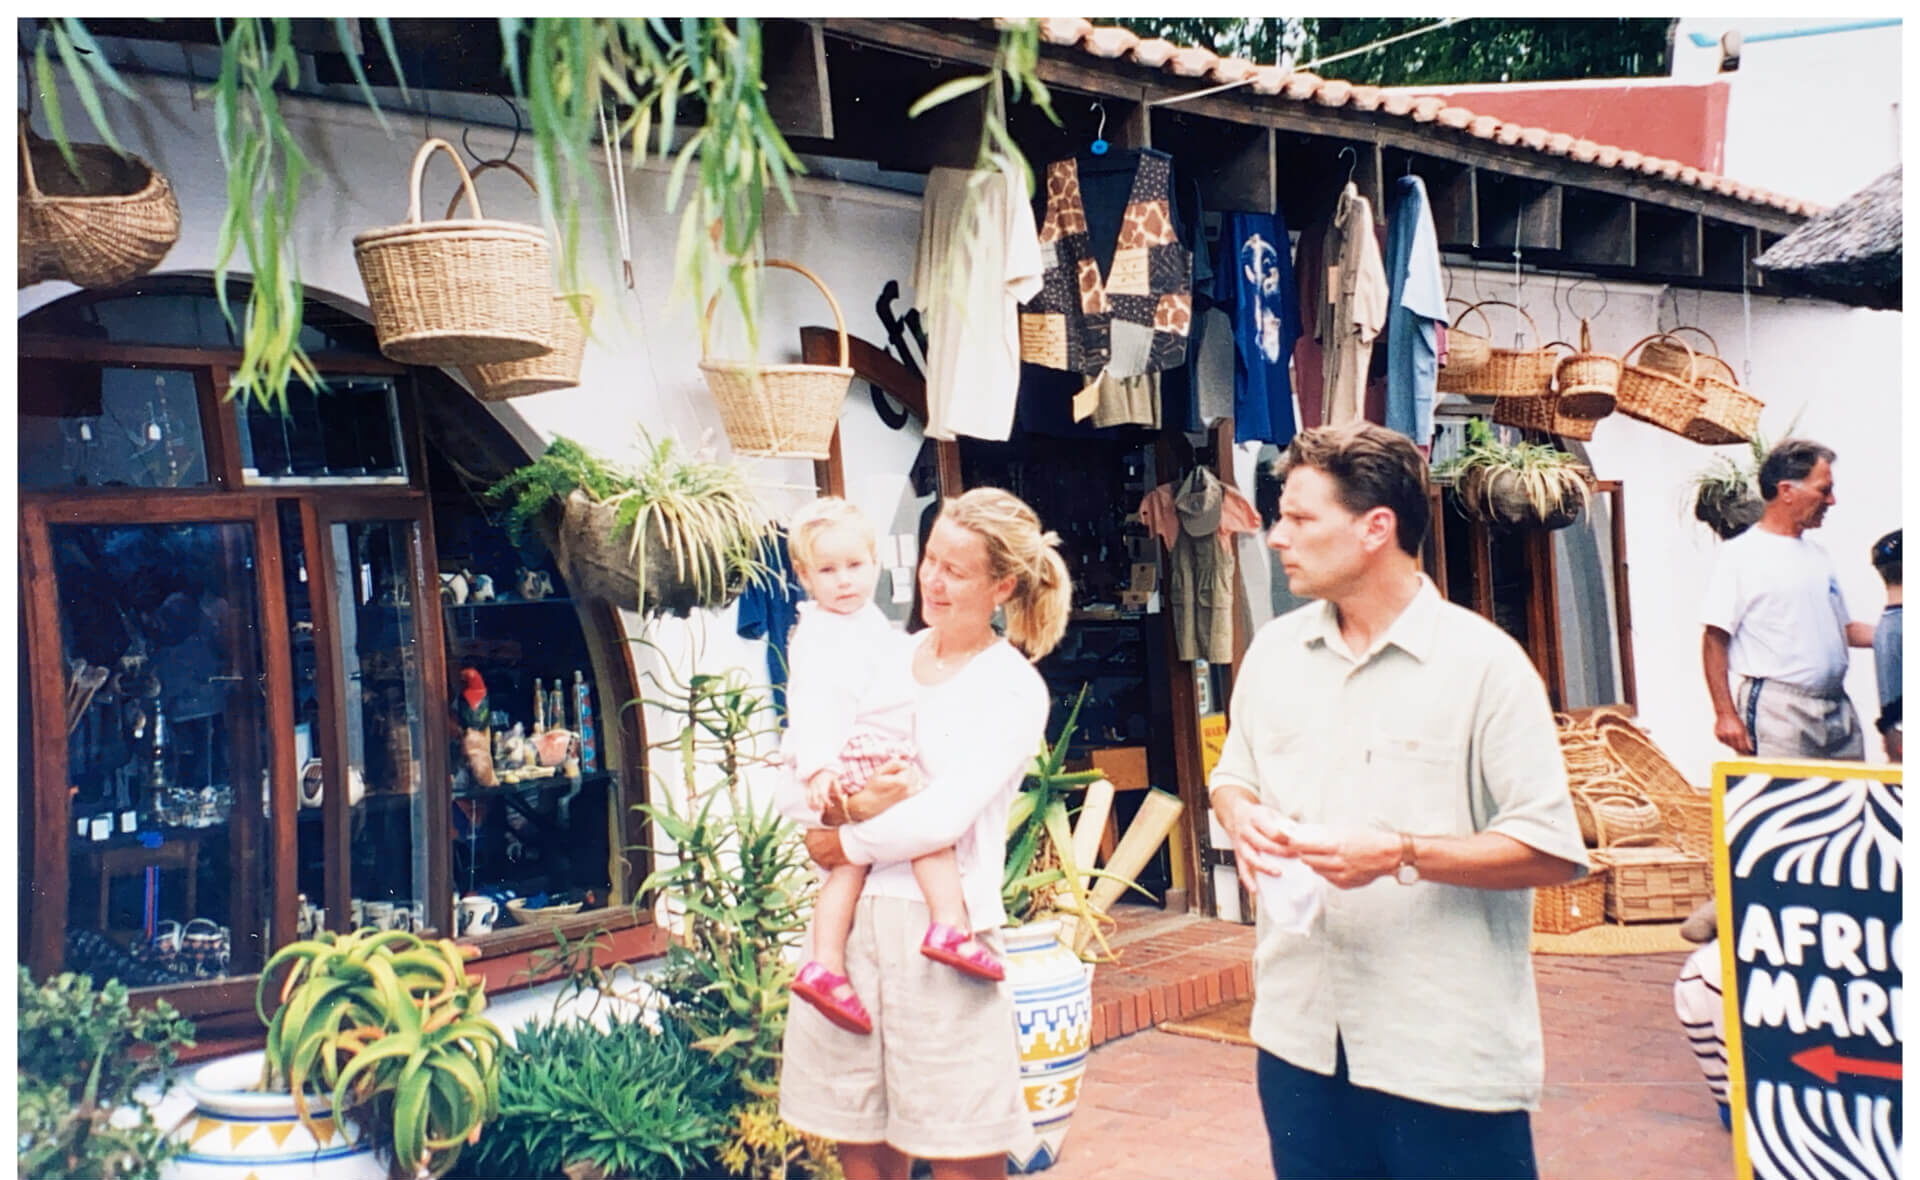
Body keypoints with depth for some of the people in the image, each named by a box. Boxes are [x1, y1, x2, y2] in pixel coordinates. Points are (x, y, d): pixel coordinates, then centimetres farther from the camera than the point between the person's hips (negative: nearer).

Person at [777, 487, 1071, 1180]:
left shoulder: (1013, 689, -3)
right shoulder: (888, 660, 12)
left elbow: (942, 817, -14)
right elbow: (792, 791, 8)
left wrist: (845, 845, -2)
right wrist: (846, 804, -13)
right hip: (849, 917, 5)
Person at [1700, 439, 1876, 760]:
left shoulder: (1819, 557, 19)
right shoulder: (1740, 555, -4)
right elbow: (1714, 639, -8)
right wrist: (1725, 713, -15)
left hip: (1837, 707, 7)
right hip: (1778, 709, -7)